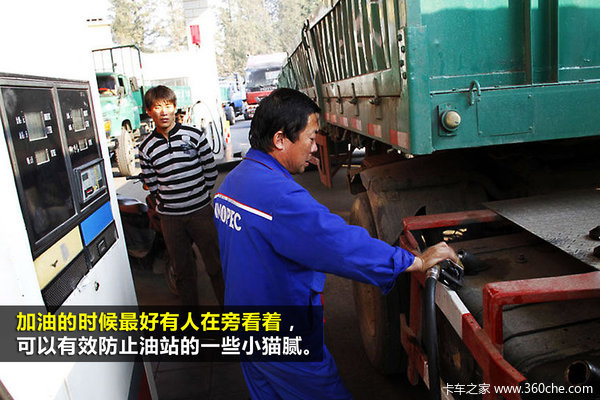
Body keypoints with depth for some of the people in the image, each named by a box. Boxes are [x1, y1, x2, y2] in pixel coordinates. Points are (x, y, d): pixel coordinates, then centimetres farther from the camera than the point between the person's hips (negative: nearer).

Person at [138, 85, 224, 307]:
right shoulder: (146, 147, 2)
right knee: (182, 268, 13)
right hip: (170, 217, 2)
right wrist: (165, 203, 1)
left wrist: (199, 196, 2)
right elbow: (152, 184, 6)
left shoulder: (195, 135, -4)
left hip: (201, 211, -1)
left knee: (215, 264, 7)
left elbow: (211, 171, 1)